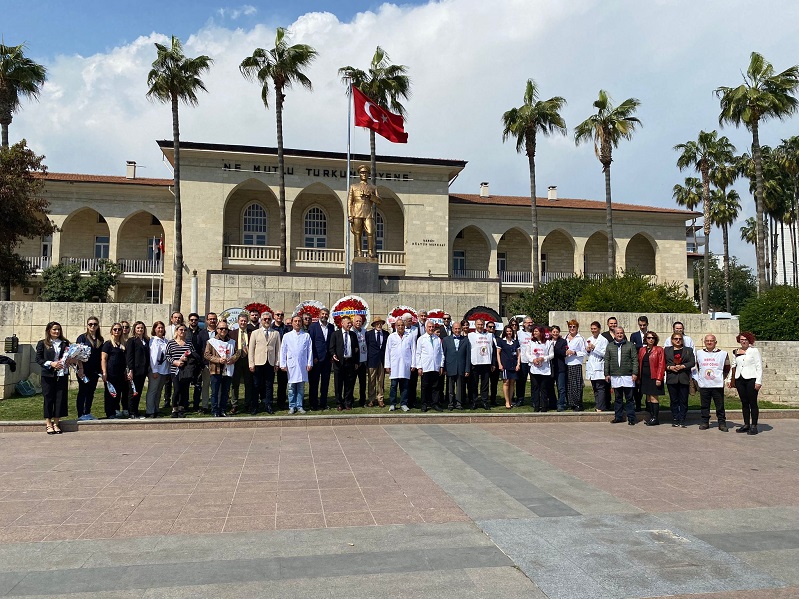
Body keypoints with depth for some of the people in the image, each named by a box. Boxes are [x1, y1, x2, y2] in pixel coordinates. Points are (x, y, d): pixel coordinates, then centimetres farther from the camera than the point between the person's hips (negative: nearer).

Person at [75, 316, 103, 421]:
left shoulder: (100, 340, 11)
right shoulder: (82, 337, -3)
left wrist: (101, 370, 7)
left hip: (95, 370, 5)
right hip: (84, 369, -4)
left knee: (91, 392, 10)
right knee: (82, 391, 1)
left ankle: (87, 413, 20)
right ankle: (80, 415, 7)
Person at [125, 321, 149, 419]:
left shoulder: (146, 340, 15)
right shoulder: (131, 340, -3)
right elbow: (129, 356, -9)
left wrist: (147, 368, 9)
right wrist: (130, 370, -15)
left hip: (143, 370, 6)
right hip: (135, 370, -6)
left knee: (139, 392, 10)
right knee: (133, 392, 0)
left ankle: (136, 413, 16)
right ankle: (132, 414, 7)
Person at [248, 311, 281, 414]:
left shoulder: (276, 333, 11)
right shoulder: (255, 333, 8)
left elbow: (278, 349, 9)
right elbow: (251, 349, 4)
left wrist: (277, 363, 2)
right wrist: (251, 364, -3)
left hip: (271, 363, 1)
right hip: (258, 363, -1)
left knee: (269, 386, 4)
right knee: (256, 386, 2)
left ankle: (268, 406, 13)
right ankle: (254, 407, 11)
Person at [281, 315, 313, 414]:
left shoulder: (306, 336, 6)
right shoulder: (286, 336, 7)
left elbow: (310, 350, 6)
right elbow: (283, 351, 6)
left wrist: (309, 363, 0)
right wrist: (283, 364, 0)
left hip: (303, 365, 0)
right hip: (291, 365, 0)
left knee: (301, 387, 4)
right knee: (291, 387, 3)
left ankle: (299, 406, 11)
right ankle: (292, 407, 11)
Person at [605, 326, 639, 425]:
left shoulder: (630, 345, 4)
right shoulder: (610, 346, 11)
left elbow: (635, 360, 1)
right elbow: (606, 361, 11)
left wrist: (634, 373, -7)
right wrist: (607, 374, 6)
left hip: (627, 376, -2)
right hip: (615, 376, 2)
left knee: (629, 398, 1)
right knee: (618, 398, 10)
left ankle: (631, 418, 6)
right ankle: (618, 416, 18)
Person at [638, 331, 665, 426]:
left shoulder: (659, 350, -4)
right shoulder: (642, 350, 11)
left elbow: (661, 365, -8)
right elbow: (639, 364, 13)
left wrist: (659, 378, -15)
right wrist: (639, 378, 8)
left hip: (654, 377, -5)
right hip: (644, 377, 6)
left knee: (653, 397, -5)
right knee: (648, 397, 9)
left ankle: (655, 418, 1)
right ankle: (651, 416, 16)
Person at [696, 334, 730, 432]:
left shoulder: (723, 354, 0)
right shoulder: (699, 353, 7)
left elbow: (727, 368, 12)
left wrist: (722, 377, 9)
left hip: (718, 385, -2)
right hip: (703, 384, 2)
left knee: (720, 405, 2)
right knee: (704, 405, 6)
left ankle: (722, 423, 11)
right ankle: (705, 422, 15)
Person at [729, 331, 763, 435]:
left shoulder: (754, 350, 1)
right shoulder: (736, 352, 14)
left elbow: (759, 366, -3)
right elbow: (733, 366, 20)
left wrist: (758, 381, -9)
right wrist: (730, 379, 13)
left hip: (751, 379, -4)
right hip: (739, 380, 5)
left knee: (752, 403, -3)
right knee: (744, 403, 8)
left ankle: (754, 426, 2)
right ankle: (746, 425, 14)